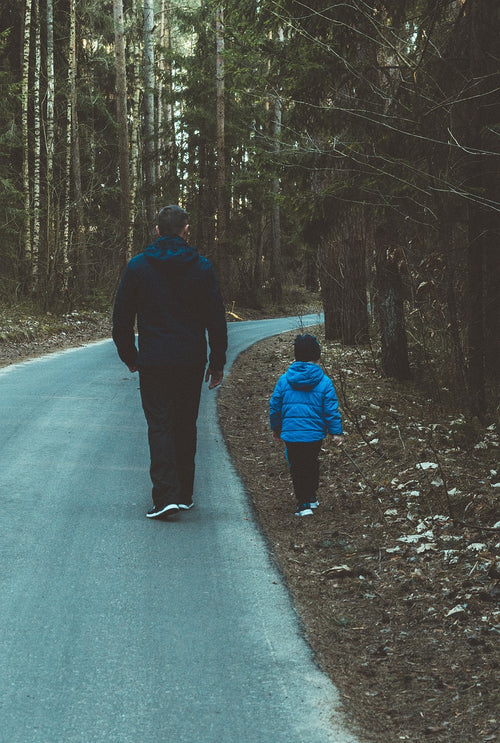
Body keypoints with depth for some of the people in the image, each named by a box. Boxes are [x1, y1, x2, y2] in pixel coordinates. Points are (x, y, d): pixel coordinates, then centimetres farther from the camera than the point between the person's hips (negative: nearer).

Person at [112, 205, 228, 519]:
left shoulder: (138, 266, 0)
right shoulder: (201, 267, 0)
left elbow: (122, 319, 4)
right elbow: (216, 319, 1)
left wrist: (130, 357, 16)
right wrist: (218, 362, 9)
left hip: (153, 361, -1)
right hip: (191, 361, 1)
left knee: (159, 424, -1)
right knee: (186, 424, 13)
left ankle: (166, 494, -15)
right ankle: (185, 493, 19)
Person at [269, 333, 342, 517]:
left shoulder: (284, 380, -1)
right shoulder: (324, 382, -6)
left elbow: (275, 406, 6)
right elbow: (331, 410, -6)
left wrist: (276, 428, 20)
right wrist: (336, 432, 3)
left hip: (291, 434, 0)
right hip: (315, 433, 0)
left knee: (297, 467, 9)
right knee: (312, 464, 21)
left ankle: (303, 504, 5)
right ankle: (311, 498, 32)